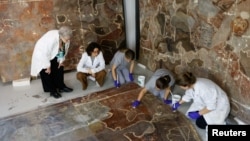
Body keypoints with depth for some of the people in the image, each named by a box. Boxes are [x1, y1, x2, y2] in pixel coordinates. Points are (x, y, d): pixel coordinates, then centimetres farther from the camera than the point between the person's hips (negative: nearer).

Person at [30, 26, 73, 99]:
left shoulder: (66, 39, -19)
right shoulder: (52, 38, -40)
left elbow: (64, 50, -2)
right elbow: (45, 53, -33)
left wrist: (61, 60, 1)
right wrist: (48, 66, -24)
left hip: (53, 55, 7)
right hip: (42, 55, -7)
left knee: (59, 69, 7)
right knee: (47, 73, -5)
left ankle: (61, 87, 21)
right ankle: (52, 91, 8)